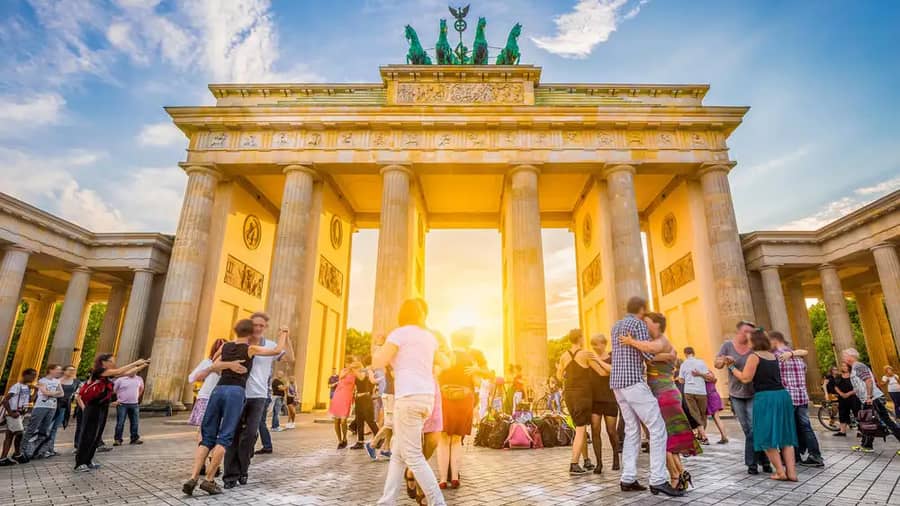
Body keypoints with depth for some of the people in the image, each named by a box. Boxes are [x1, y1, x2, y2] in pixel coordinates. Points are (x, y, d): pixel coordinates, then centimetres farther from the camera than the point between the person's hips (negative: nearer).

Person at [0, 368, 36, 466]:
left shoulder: (27, 387, 9)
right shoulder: (17, 386, -16)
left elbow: (30, 399, 13)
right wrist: (10, 413, -18)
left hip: (22, 413, 8)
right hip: (14, 414, -8)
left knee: (10, 435, 11)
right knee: (19, 433, -5)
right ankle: (17, 454, 9)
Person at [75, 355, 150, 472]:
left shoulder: (109, 375, 9)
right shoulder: (98, 371, -14)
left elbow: (127, 373, 8)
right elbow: (119, 371, -24)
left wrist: (143, 365, 0)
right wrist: (136, 362, -21)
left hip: (103, 408, 8)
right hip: (93, 408, -8)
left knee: (97, 436, 13)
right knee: (88, 435, -2)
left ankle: (88, 461, 23)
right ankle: (79, 464, 5)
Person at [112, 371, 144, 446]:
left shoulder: (139, 379, 5)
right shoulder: (120, 380, -8)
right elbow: (113, 390, -3)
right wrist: (116, 400, -6)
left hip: (134, 404, 4)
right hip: (122, 404, -4)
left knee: (135, 422, 7)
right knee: (120, 423, -1)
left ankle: (134, 438, 17)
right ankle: (118, 439, 11)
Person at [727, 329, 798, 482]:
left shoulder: (754, 356, -8)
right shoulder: (773, 356, 13)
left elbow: (745, 378, -12)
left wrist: (732, 367, 0)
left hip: (766, 397, -7)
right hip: (782, 395, 7)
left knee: (767, 436, 3)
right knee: (785, 435, 12)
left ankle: (781, 472, 5)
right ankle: (791, 472, 13)